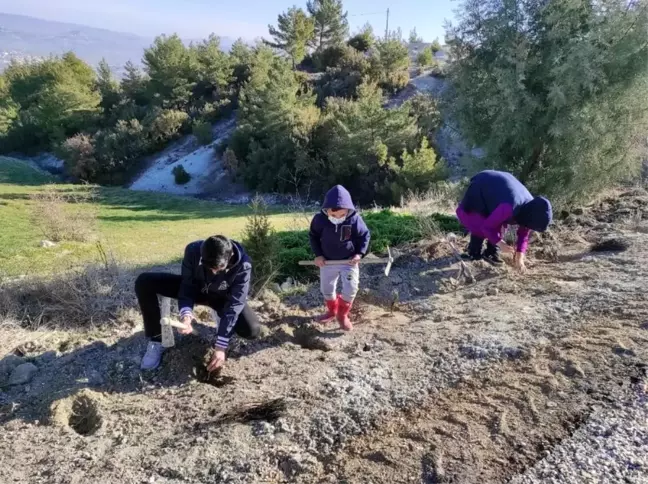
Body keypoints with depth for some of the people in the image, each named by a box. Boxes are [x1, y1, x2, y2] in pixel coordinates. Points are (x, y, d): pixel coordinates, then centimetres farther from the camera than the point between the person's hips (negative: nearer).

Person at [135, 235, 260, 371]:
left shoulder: (243, 266, -35)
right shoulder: (193, 251, -31)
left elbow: (234, 306, -33)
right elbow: (187, 286, -20)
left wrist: (220, 346, -35)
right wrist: (186, 314, -39)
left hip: (222, 298, -2)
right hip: (196, 287, 2)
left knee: (252, 330, -27)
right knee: (144, 282, -18)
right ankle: (156, 341, -7)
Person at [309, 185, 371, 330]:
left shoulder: (355, 219, -19)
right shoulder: (320, 219, -17)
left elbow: (365, 236, -3)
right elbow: (313, 236, 0)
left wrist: (360, 253, -16)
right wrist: (318, 255, -9)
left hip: (349, 261, -2)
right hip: (327, 261, 2)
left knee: (350, 289, -9)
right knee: (327, 289, 13)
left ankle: (343, 315, 15)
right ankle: (332, 311, 40)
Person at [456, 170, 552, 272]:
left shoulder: (530, 208, -15)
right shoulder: (509, 208, -41)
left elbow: (524, 234, -3)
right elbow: (487, 226, -32)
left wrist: (520, 256, -10)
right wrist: (500, 243, -31)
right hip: (481, 187, -7)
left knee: (500, 224, 1)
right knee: (478, 224, -14)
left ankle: (491, 253, 12)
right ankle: (474, 253, 3)